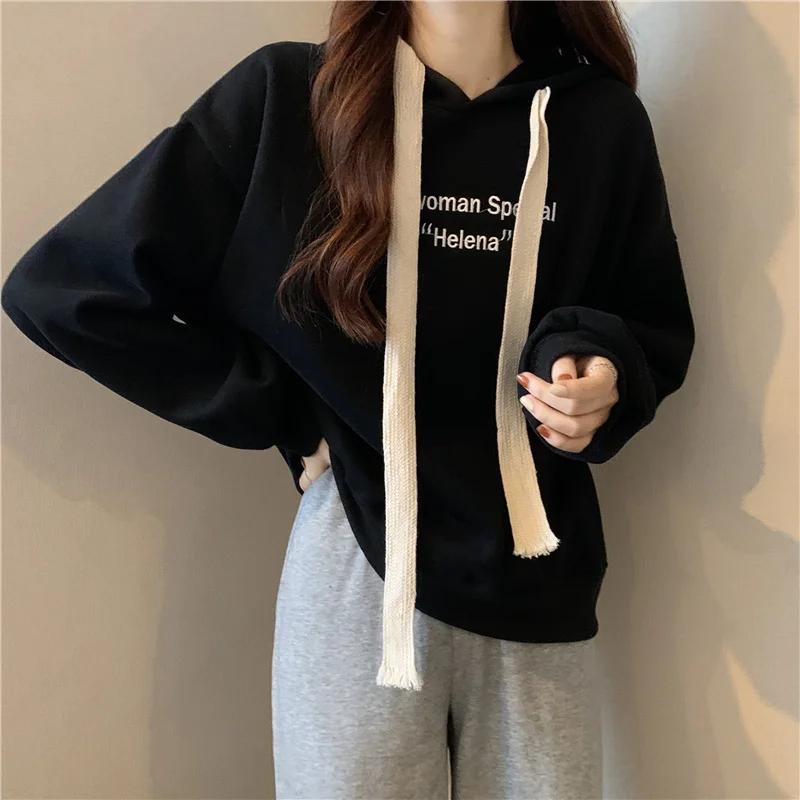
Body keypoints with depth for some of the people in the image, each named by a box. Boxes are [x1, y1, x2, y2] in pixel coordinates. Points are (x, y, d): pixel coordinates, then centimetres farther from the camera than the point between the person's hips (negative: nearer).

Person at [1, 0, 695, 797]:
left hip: (536, 587, 3)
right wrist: (283, 413, -7)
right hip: (359, 569, -2)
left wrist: (603, 374, -14)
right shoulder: (284, 96, -9)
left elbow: (657, 332, 10)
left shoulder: (604, 121, -3)